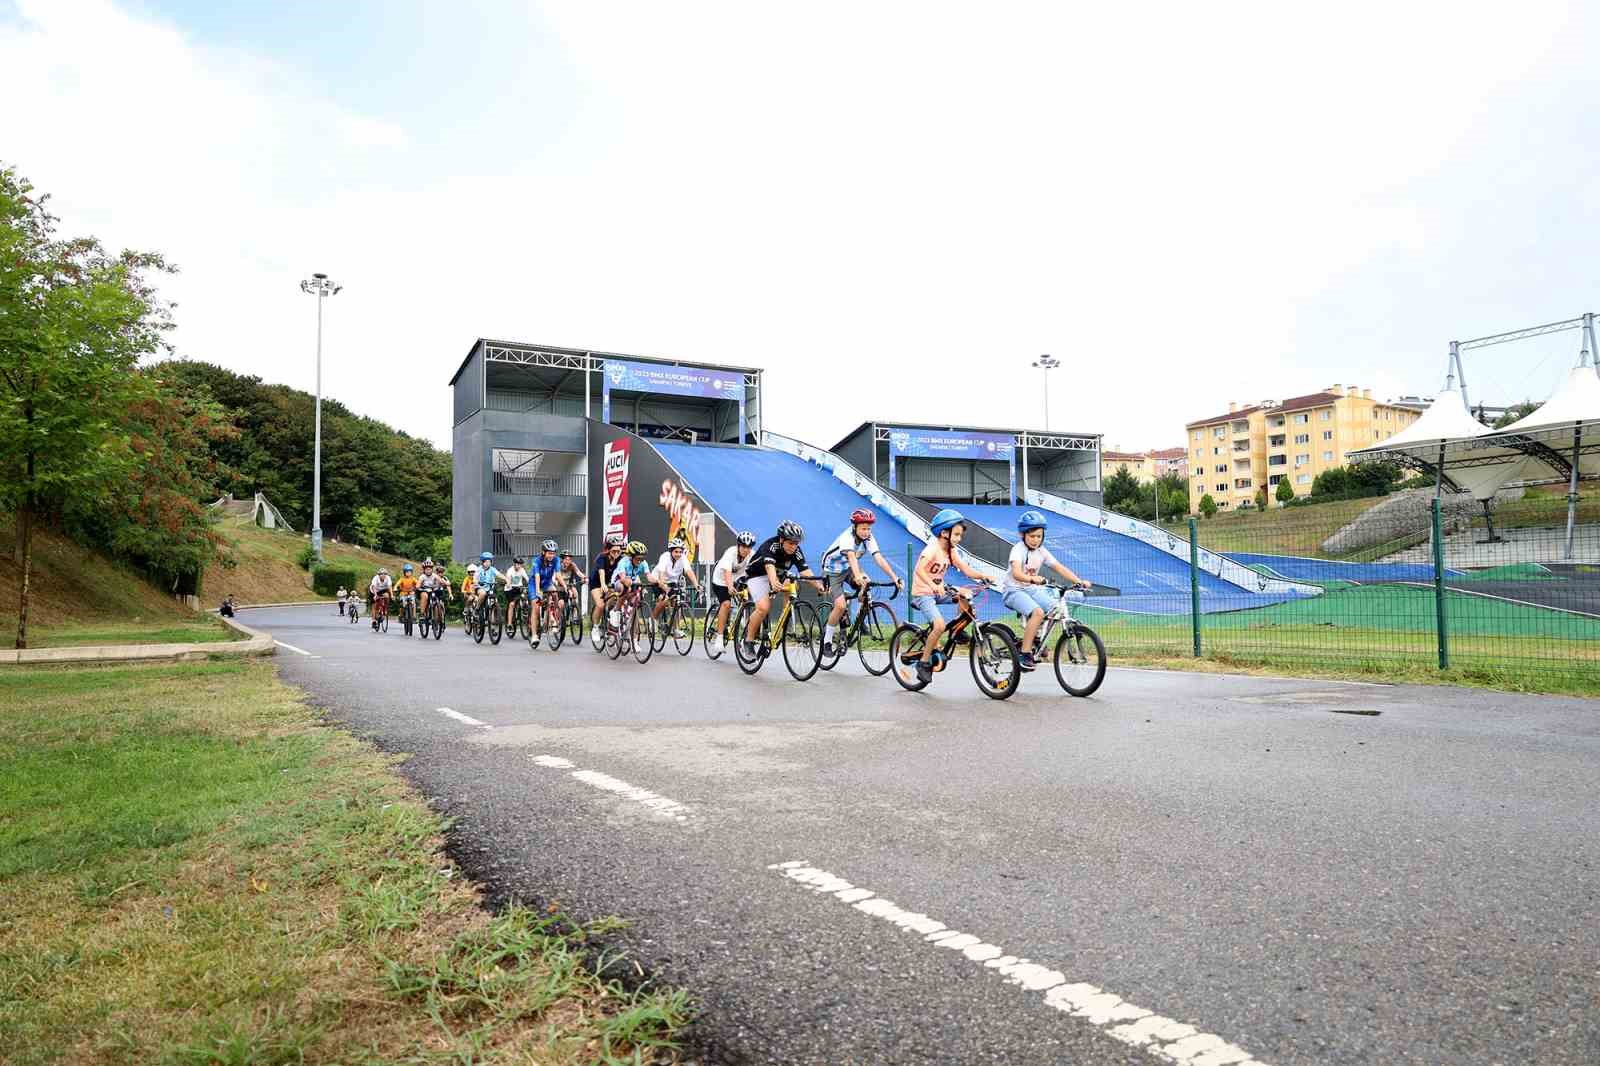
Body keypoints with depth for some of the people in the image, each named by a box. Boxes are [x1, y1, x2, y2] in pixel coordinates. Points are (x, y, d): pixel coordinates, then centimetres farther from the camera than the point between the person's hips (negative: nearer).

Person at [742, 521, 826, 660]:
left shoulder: (796, 551, -16)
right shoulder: (770, 545, -31)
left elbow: (805, 570, -27)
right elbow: (769, 566, -47)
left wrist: (818, 585, -44)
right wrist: (774, 582, -67)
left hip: (779, 576, 7)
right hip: (757, 575, -7)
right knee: (763, 607, -27)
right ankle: (748, 640, -9)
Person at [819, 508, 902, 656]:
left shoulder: (869, 539, -16)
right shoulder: (847, 537, -31)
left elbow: (879, 559, -26)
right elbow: (851, 557, -48)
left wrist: (894, 577, -38)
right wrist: (857, 577, -66)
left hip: (848, 569, 5)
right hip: (832, 571, -5)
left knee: (866, 584, -24)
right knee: (841, 606, -20)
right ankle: (827, 640, -1)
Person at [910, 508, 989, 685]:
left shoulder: (951, 551, 5)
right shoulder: (932, 549, -19)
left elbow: (966, 570, -1)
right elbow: (920, 569, -34)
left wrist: (983, 576, -18)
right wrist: (932, 585, -50)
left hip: (938, 591, 8)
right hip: (922, 593, -8)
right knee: (940, 625, -25)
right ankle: (924, 663, -11)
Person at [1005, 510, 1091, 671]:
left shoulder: (1042, 551, 3)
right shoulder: (1019, 549, -16)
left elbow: (1059, 568, -3)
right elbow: (1016, 573, -33)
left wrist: (1079, 581, -16)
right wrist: (1032, 579, -52)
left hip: (1031, 589, 7)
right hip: (1014, 590, -7)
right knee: (1038, 612, -30)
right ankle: (1025, 655, -23)